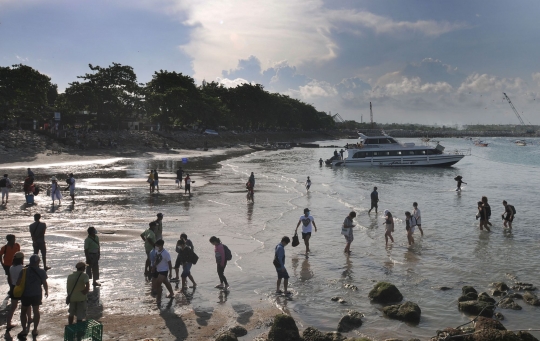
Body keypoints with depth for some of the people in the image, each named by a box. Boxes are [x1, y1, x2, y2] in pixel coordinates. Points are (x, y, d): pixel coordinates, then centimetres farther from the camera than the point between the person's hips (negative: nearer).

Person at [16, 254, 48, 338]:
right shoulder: (41, 272, -11)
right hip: (37, 295, 0)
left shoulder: (24, 271, -10)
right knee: (36, 311, 15)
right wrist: (46, 292, 10)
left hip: (25, 294, 0)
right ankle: (35, 330, 17)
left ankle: (24, 330, 16)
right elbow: (44, 283, -7)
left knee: (23, 312, 17)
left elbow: (18, 283, -8)